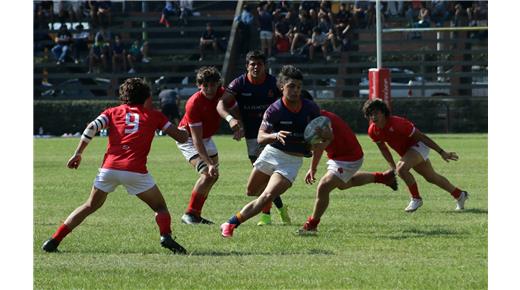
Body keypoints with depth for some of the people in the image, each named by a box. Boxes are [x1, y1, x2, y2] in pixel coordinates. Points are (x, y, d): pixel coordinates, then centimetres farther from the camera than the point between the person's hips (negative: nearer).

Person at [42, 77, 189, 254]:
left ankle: (54, 241, 14)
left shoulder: (113, 112, 19)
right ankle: (166, 236, -16)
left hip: (109, 167, 3)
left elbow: (91, 128, 3)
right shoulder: (153, 115, 15)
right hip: (136, 171, -3)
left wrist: (78, 154, 7)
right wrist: (185, 132, 36)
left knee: (90, 206, 19)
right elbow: (181, 137, 13)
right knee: (160, 207, 13)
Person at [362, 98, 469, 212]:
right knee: (432, 177, 20)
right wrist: (393, 167, 0)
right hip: (405, 151, 8)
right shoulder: (373, 131, -14)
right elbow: (383, 148, 5)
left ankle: (416, 199, -13)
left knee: (401, 168, -31)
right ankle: (460, 195, 40)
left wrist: (442, 152, -24)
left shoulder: (397, 123, -33)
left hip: (419, 146, -8)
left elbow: (421, 136, -27)